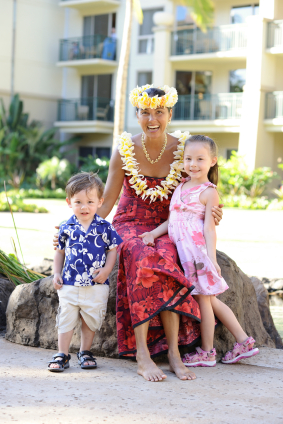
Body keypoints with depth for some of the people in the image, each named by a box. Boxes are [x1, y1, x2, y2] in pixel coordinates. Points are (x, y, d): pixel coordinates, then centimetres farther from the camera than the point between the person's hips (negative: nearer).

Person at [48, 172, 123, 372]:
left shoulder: (105, 227, -2)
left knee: (91, 319, 10)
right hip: (70, 283, 1)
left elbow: (113, 250, 2)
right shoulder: (66, 228, 2)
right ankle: (62, 354, 13)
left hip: (96, 285, -1)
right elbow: (60, 251, 13)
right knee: (66, 318, 4)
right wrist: (57, 273, 5)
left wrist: (106, 270, -12)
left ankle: (85, 352, 27)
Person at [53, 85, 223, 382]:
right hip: (130, 226, -1)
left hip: (167, 229, 1)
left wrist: (209, 211, -10)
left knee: (165, 263, -34)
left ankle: (173, 352, -32)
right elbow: (106, 201, 1)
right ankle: (142, 356, -35)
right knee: (144, 263, -34)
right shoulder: (125, 150, -4)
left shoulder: (183, 148, -2)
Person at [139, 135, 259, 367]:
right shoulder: (182, 186, 15)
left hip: (198, 249, -8)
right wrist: (154, 233, 6)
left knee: (202, 298, 0)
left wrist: (211, 258, -17)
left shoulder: (209, 192, -8)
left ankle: (207, 352, 12)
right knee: (209, 299, 12)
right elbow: (172, 219, 18)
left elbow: (209, 227, -12)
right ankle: (244, 342, 20)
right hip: (183, 249, 8)